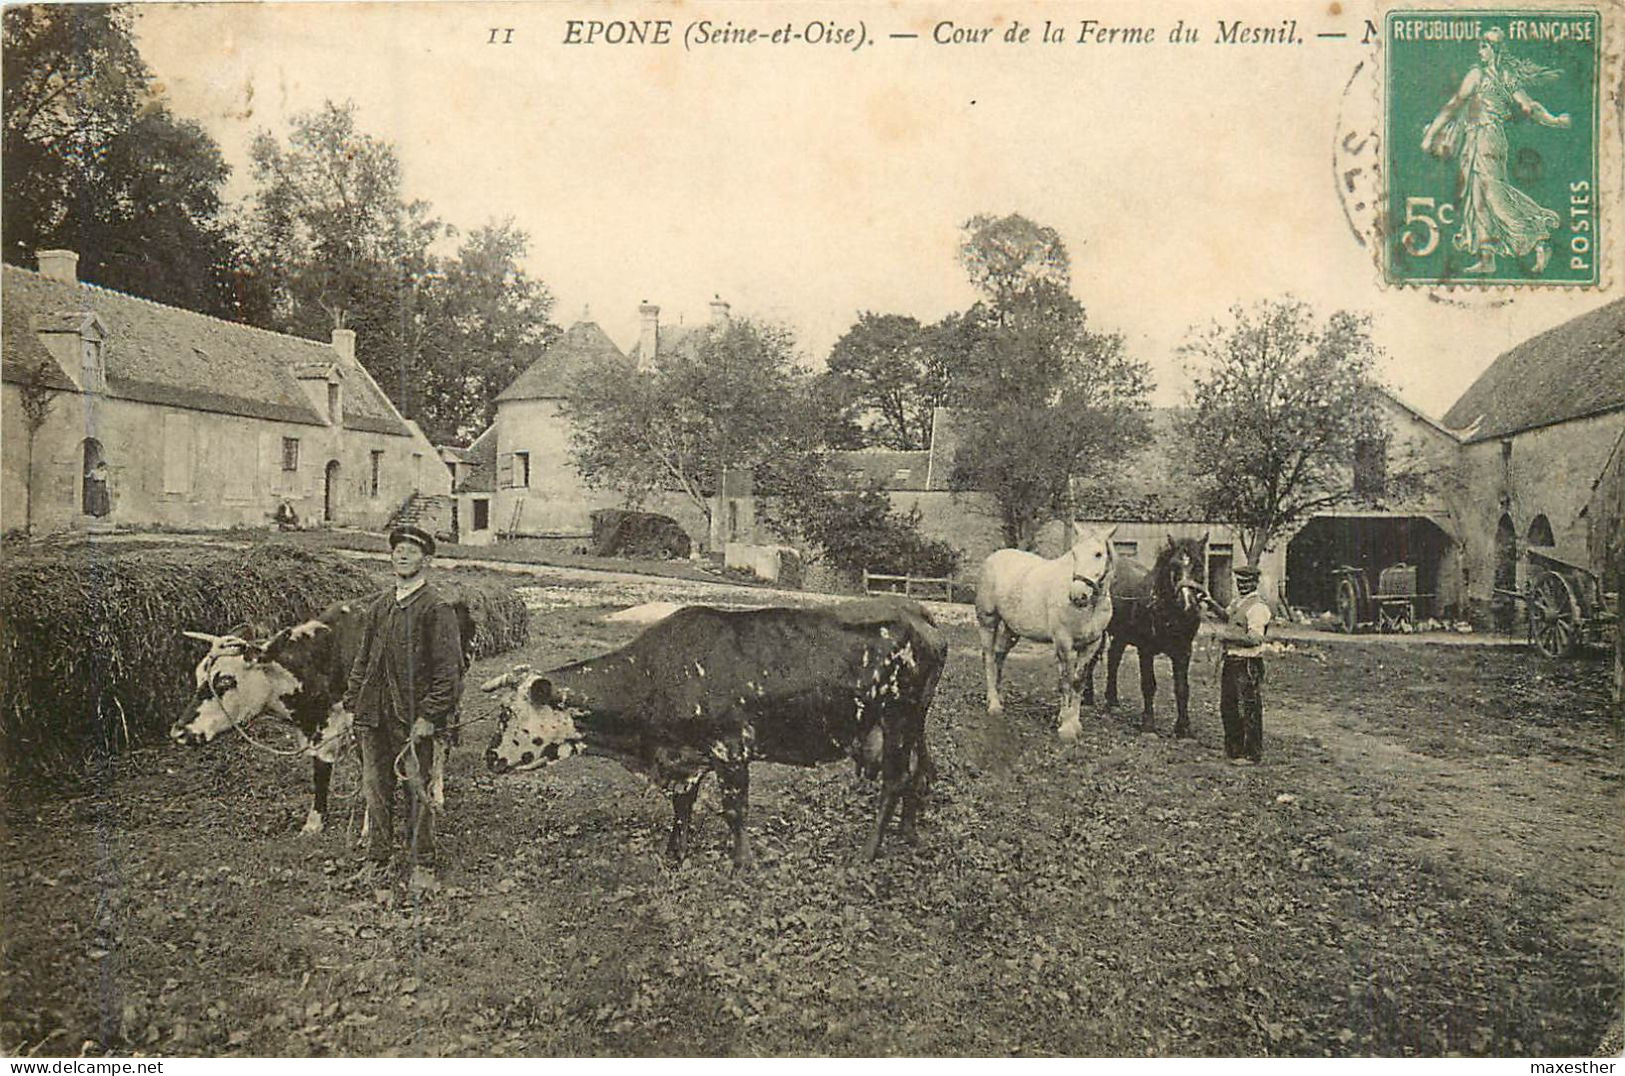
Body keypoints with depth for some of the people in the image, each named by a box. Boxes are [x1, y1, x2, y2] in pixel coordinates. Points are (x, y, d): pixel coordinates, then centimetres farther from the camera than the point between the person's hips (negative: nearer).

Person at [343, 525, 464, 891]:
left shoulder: (437, 607, -6)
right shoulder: (380, 604, 13)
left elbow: (448, 668, -10)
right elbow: (363, 657, 18)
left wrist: (429, 716, -15)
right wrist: (353, 703, 10)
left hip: (414, 717, -6)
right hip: (374, 713, 6)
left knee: (417, 790, 1)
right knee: (375, 786, 11)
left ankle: (422, 866, 12)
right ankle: (377, 859, 24)